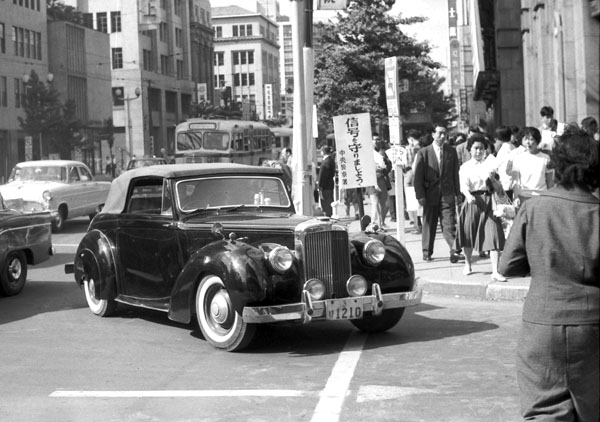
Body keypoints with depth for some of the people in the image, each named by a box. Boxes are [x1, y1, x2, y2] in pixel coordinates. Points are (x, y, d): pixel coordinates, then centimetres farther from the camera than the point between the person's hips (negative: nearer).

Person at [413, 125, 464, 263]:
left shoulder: (451, 151, 7)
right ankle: (427, 253, 20)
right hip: (430, 194, -1)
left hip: (448, 195, 1)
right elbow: (418, 176, -1)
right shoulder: (423, 153, 0)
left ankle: (454, 251, -12)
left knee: (450, 224, -8)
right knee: (429, 225, 9)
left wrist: (457, 192, 4)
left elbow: (455, 173, 10)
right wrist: (420, 195, -7)